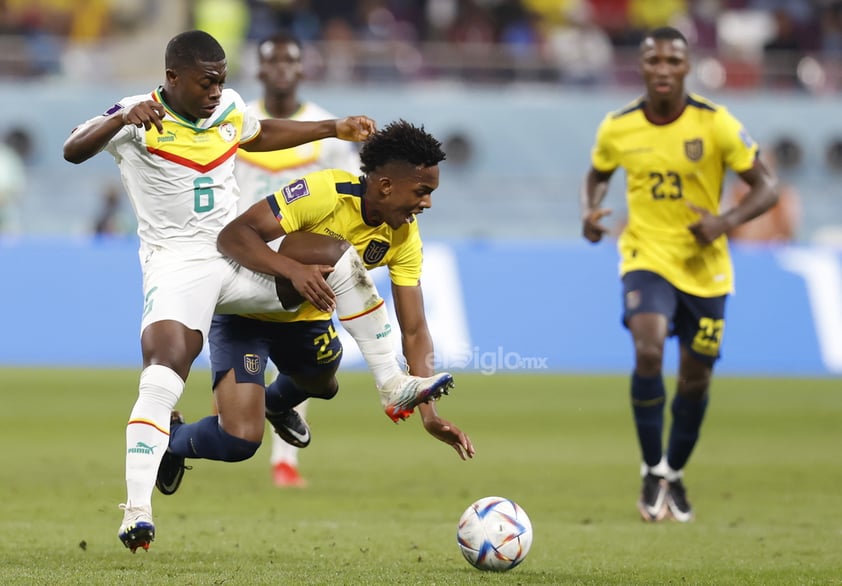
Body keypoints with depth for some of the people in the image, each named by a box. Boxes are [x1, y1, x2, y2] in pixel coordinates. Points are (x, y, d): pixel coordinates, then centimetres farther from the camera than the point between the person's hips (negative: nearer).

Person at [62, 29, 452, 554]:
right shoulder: (139, 118, -12)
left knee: (342, 265, -6)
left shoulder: (229, 108, 8)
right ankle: (137, 511, -28)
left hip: (239, 258, 6)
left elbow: (259, 135, 32)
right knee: (161, 380, -26)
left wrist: (335, 129, 31)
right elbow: (74, 151, -27)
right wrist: (121, 120, -45)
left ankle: (394, 387, 6)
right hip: (178, 268, -6)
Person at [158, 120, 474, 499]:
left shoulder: (404, 239, -12)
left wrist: (429, 414, -20)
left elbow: (414, 330, -10)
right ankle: (173, 440, 15)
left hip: (307, 316, 7)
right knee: (240, 441, -19)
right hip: (245, 312, -7)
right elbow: (233, 234, -35)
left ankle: (275, 404, 67)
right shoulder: (325, 192, -31)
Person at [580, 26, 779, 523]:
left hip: (706, 268, 0)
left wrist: (726, 222, -23)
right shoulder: (617, 128, -4)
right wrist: (590, 213, -6)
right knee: (648, 352, -25)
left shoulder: (715, 124, -11)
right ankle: (653, 471, -9)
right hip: (647, 258, 0)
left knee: (696, 379, 8)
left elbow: (767, 187, -7)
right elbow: (598, 176, 16)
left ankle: (675, 475, 32)